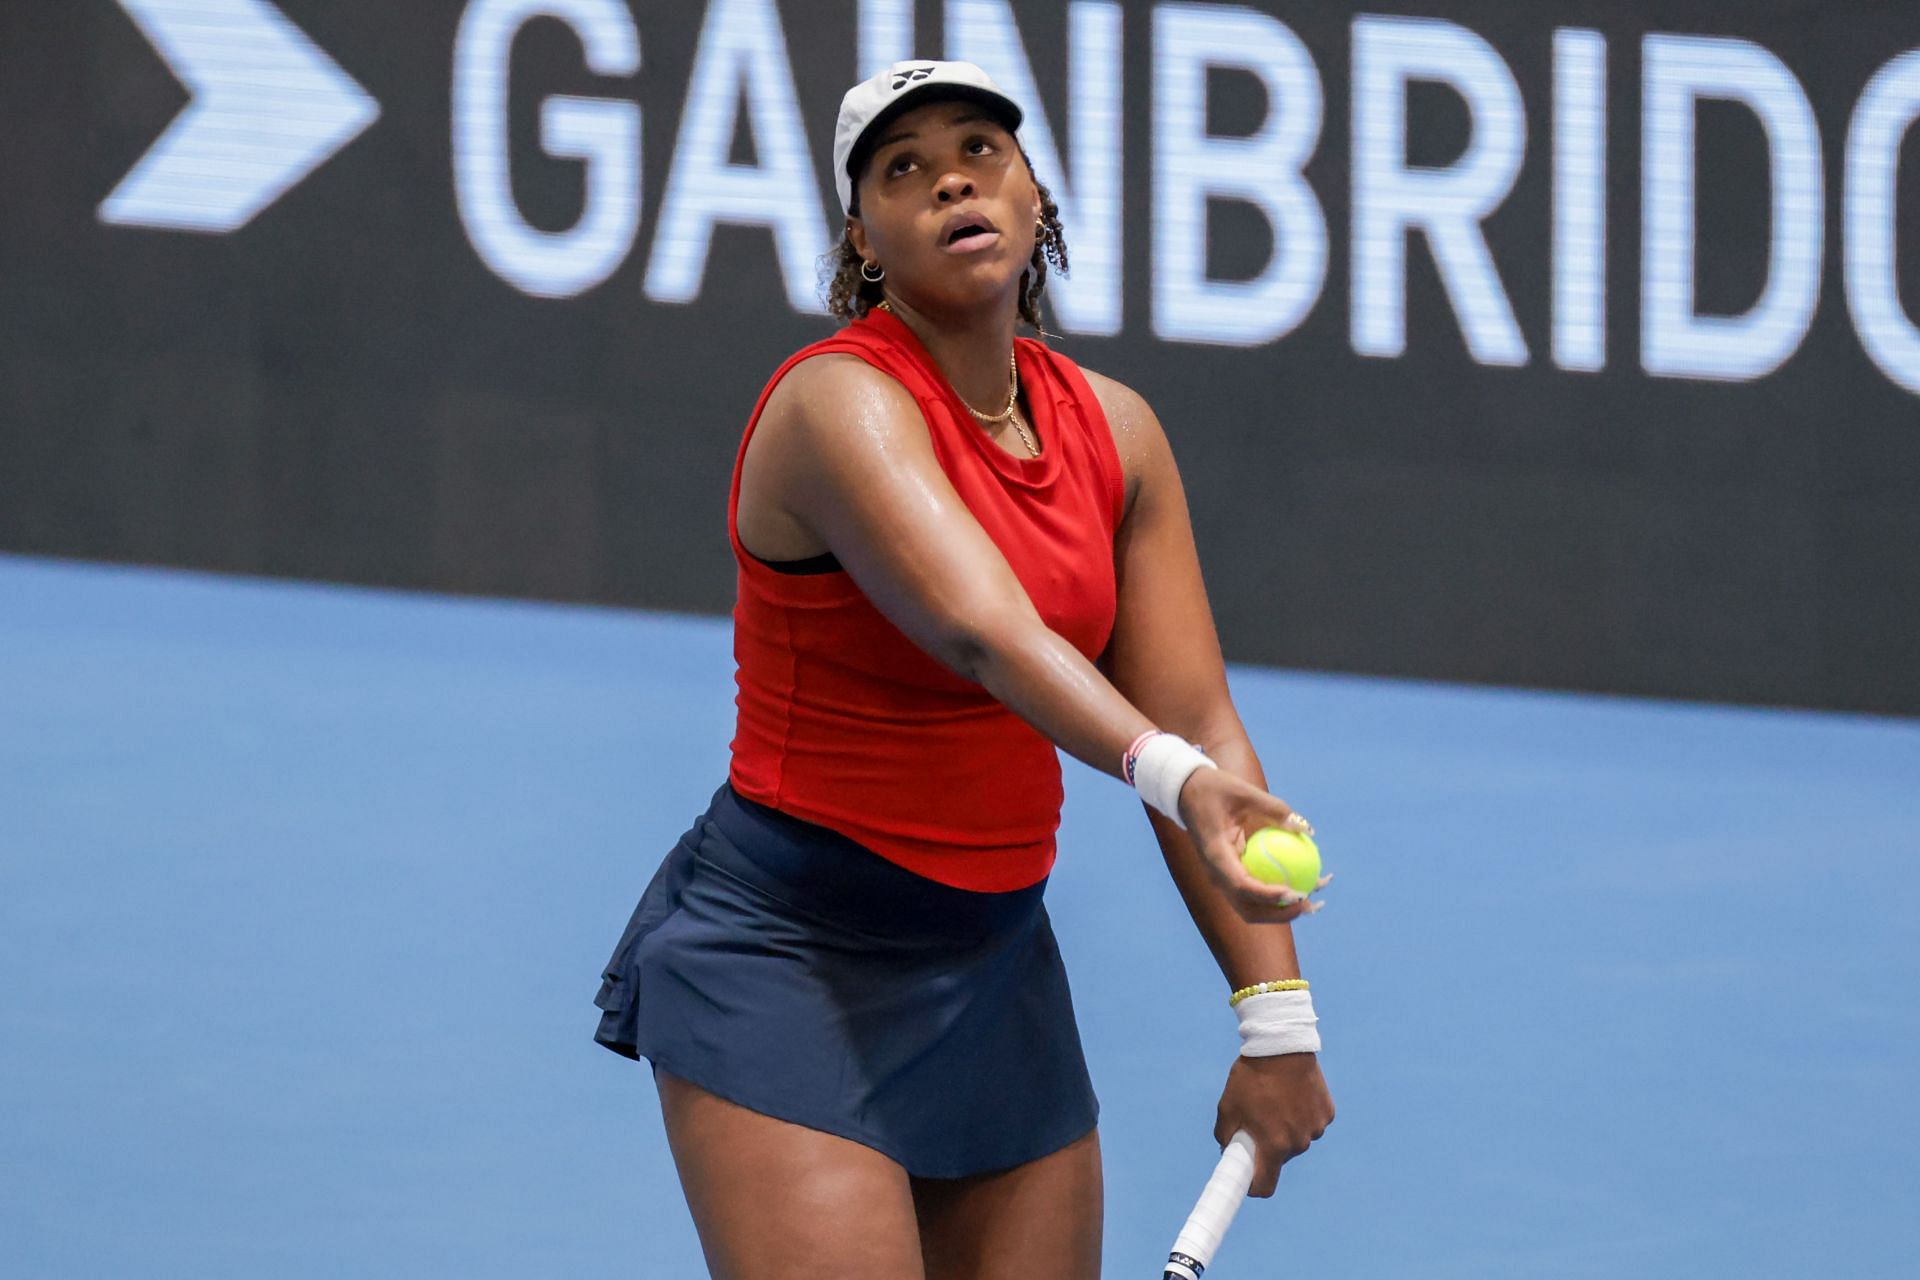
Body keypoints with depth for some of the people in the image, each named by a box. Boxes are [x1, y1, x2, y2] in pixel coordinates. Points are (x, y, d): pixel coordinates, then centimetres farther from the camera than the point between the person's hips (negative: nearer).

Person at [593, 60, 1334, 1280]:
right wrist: (1169, 773, -51)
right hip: (789, 960, -7)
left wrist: (1275, 1016, -6)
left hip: (1000, 961, 7)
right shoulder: (842, 402, -17)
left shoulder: (1115, 432, 5)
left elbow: (1196, 721, 1)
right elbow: (981, 630, -34)